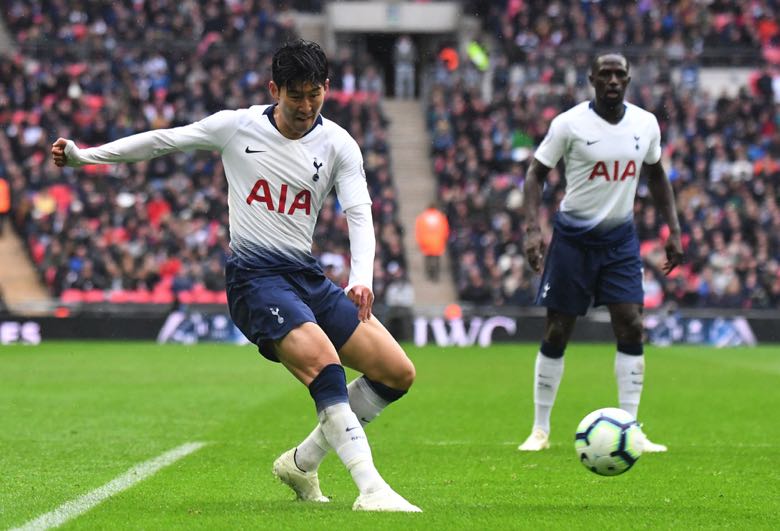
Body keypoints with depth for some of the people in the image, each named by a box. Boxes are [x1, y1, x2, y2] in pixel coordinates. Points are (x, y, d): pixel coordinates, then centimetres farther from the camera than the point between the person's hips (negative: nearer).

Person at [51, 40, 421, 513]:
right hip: (254, 276, -5)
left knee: (398, 374, -1)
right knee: (322, 360, -30)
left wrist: (362, 279, -25)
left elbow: (359, 214, -6)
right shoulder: (236, 127, -1)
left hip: (309, 276, 5)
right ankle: (371, 489, -35)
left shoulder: (339, 145, 2)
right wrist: (83, 155, 9)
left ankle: (303, 461, 13)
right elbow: (162, 141, 10)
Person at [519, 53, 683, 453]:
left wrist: (673, 229, 10)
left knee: (631, 329, -8)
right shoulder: (570, 123, -10)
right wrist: (533, 228, -19)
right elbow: (536, 172, -6)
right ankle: (540, 430, 12)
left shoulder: (645, 124, 1)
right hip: (573, 236, -3)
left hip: (620, 237, 3)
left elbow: (656, 175, 16)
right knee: (557, 333, 0)